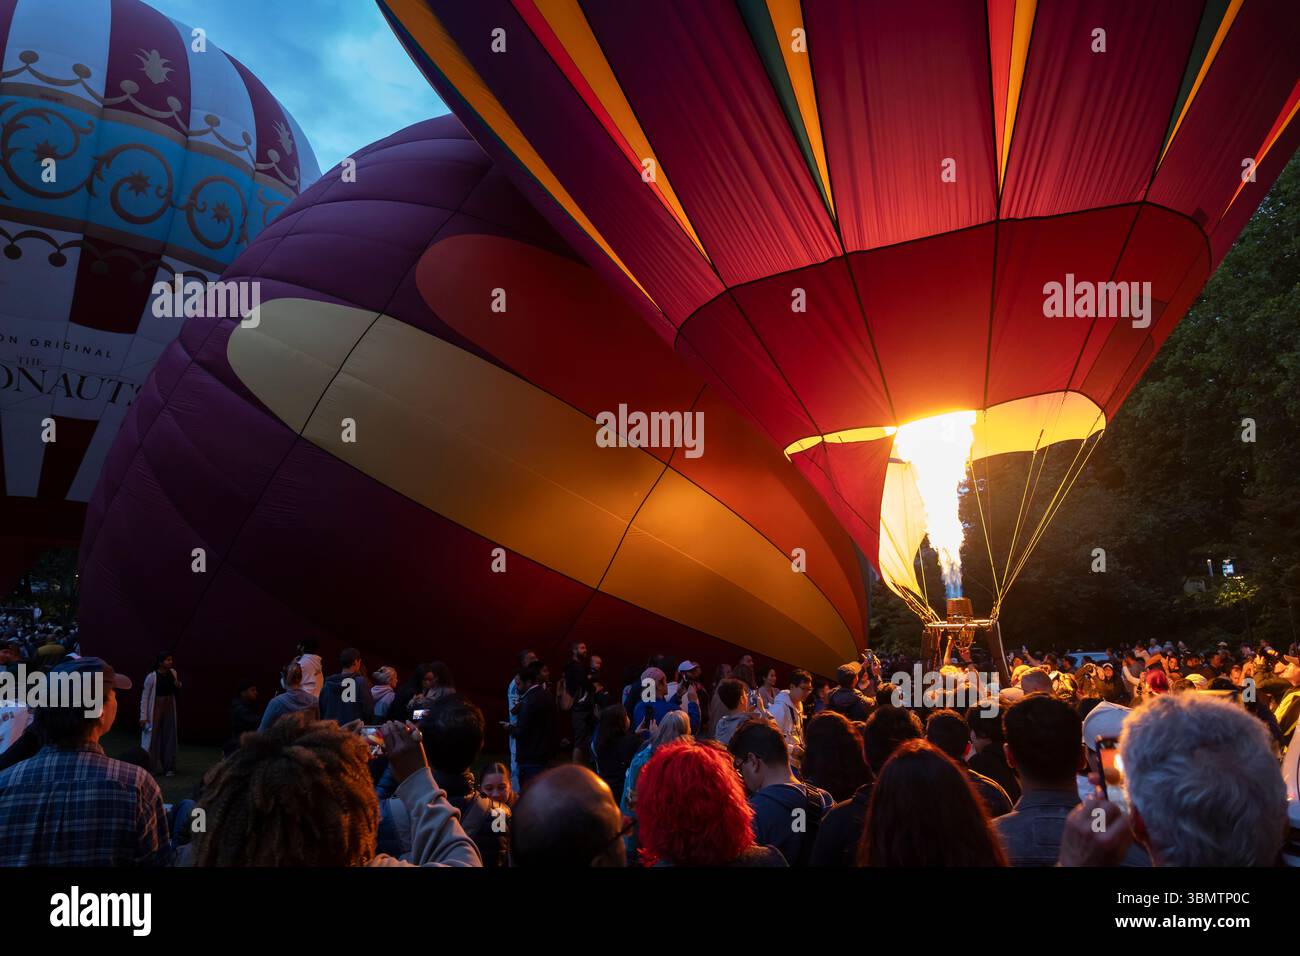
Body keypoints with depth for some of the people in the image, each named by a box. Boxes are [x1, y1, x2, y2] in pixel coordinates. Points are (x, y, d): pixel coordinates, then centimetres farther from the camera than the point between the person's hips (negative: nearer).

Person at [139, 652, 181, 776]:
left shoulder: (173, 673, -1)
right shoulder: (152, 677, -17)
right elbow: (144, 697, -12)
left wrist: (178, 685, -6)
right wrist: (143, 716, -14)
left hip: (169, 708, 5)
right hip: (155, 709, -5)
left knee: (169, 737, 8)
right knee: (152, 737, 2)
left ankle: (168, 767, 16)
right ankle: (150, 767, 14)